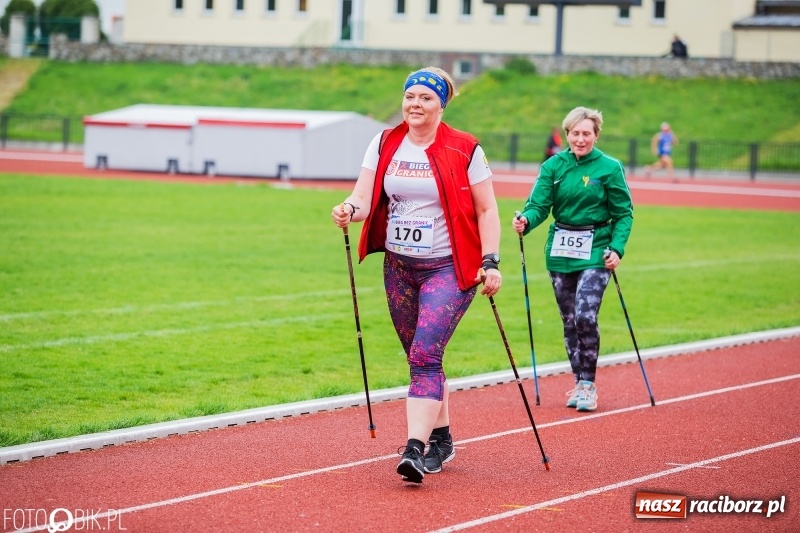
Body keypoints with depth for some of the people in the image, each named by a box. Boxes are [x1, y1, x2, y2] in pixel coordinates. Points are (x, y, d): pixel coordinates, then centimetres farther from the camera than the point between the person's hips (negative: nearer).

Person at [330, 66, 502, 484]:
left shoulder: (464, 150, -7)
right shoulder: (384, 144, 4)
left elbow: (486, 209, -3)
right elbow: (364, 197, -4)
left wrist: (490, 262, -12)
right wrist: (350, 210, -27)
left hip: (449, 268, -5)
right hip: (399, 267, 5)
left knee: (425, 355, -18)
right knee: (422, 358, 14)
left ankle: (415, 449, -25)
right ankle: (441, 441, 29)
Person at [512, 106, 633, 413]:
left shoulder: (610, 168, -3)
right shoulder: (553, 166, 3)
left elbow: (624, 214, 0)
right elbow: (539, 204, -5)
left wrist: (616, 248, -13)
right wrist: (526, 221, -27)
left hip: (595, 252, -3)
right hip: (560, 250, 3)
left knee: (585, 316, -15)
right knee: (569, 320, 8)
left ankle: (588, 385, -3)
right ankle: (579, 383, 20)